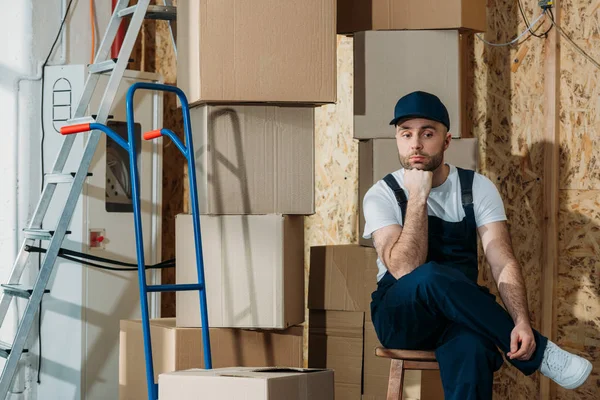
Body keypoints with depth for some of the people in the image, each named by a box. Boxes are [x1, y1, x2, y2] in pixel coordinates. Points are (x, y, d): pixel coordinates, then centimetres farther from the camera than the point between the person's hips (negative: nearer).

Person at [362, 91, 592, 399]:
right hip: (402, 316, 0)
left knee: (472, 349, -39)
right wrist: (418, 197, -22)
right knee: (430, 277, -36)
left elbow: (503, 263, -11)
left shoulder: (477, 188, 0)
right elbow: (405, 270, -21)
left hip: (461, 314, 0)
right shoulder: (381, 195, -6)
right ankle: (537, 353, -23)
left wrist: (522, 322, -27)